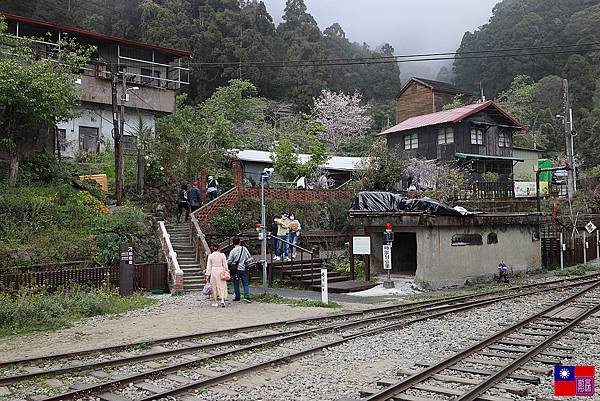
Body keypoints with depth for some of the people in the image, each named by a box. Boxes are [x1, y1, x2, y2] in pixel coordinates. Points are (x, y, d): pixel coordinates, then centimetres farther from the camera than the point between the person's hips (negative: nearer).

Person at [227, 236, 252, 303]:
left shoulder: (232, 251, -7)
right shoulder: (244, 249, -1)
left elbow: (229, 261, -3)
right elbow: (250, 257, 4)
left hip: (236, 269, -1)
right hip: (244, 269, 1)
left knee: (236, 284, 12)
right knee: (245, 284, 3)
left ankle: (237, 297, 17)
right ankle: (246, 296, -10)